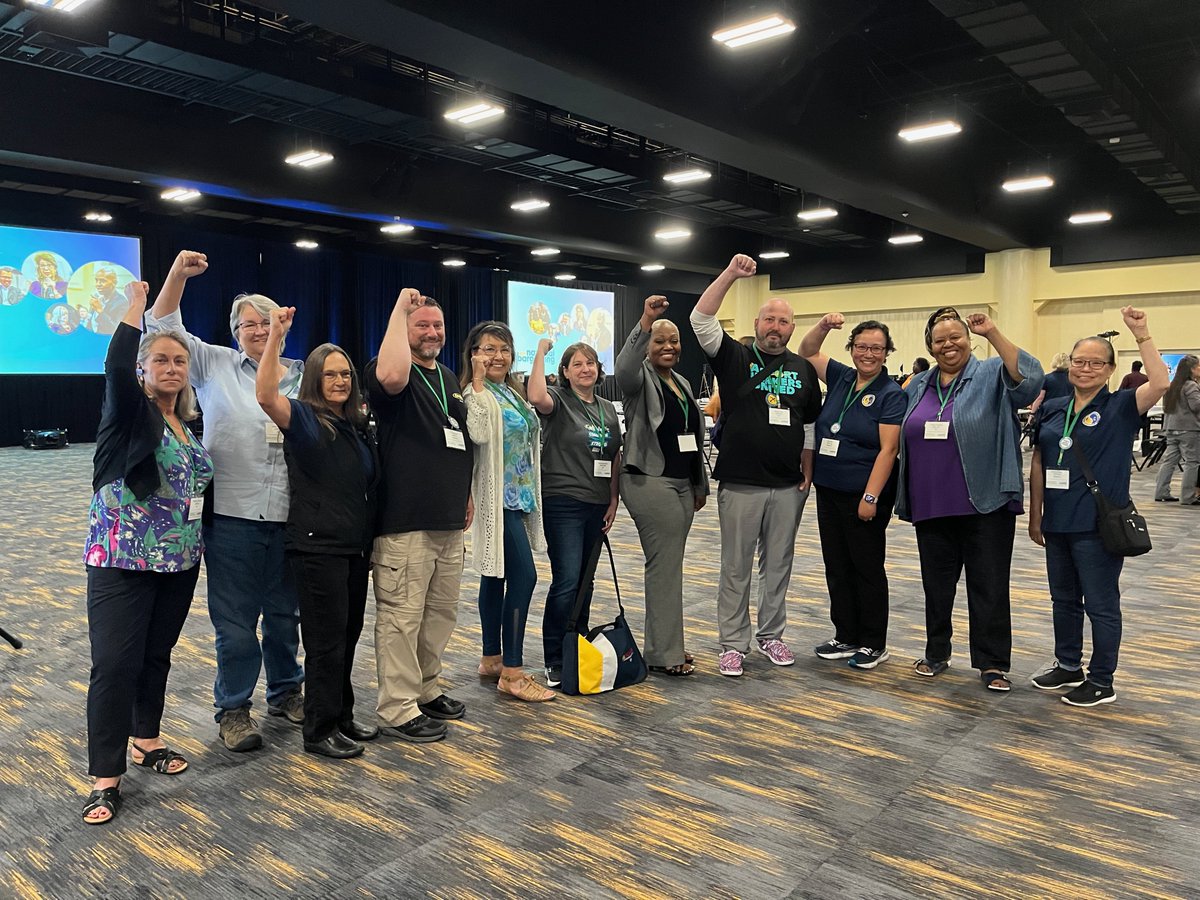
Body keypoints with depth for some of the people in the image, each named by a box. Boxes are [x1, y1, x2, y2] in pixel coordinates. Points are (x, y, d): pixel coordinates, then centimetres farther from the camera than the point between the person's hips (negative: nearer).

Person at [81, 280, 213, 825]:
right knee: (115, 664, -6)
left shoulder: (190, 423, 10)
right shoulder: (129, 412, -7)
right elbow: (115, 365, -27)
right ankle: (105, 778, 2)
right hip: (122, 560, -6)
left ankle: (146, 740, 33)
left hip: (179, 560, 6)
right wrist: (136, 306, -18)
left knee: (157, 655, 16)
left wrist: (199, 546, 15)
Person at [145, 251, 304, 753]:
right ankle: (233, 709, 20)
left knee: (285, 612, 16)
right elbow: (164, 329, 2)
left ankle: (285, 691, 34)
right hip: (232, 517, -2)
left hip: (291, 519, 2)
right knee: (235, 618, 4)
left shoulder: (303, 378, 9)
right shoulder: (217, 366, 5)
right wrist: (177, 275, -11)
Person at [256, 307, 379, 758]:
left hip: (355, 547, 7)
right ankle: (319, 732, 14)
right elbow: (266, 396, -29)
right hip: (318, 547, -7)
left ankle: (342, 717, 29)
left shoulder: (357, 426, 12)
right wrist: (276, 336, -35)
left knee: (348, 635, 15)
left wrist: (370, 542, 17)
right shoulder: (303, 418, -7)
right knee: (327, 640, 0)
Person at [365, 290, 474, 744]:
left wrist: (466, 496, 22)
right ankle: (398, 710, 9)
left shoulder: (451, 380, 18)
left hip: (449, 523, 9)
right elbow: (392, 376, -35)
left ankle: (426, 690, 31)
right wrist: (400, 306, -25)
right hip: (404, 524, -8)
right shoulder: (397, 373, -8)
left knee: (441, 613, 17)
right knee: (402, 617, -2)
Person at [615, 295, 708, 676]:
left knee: (668, 565, 13)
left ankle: (663, 644, 23)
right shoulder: (642, 379, -5)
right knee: (665, 565, -7)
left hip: (682, 484, 8)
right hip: (650, 483, -8)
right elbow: (624, 367, -32)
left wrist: (700, 485, 23)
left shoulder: (683, 384, 18)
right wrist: (645, 321, -43)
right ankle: (664, 654, 2)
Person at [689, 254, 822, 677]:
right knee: (736, 568, 4)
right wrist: (730, 274, -19)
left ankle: (771, 635, 27)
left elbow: (811, 425, 14)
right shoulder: (734, 357, 1)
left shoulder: (803, 369, 10)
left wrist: (807, 471, 8)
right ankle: (733, 644, 14)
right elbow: (701, 320, -12)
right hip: (740, 484, -3)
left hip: (787, 487, 3)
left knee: (778, 565, 13)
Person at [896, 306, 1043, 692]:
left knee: (989, 586, 3)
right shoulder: (918, 386, 13)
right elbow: (901, 439, 20)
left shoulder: (992, 375, -2)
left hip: (985, 502, -4)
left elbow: (1030, 378, -23)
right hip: (932, 505, 5)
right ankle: (936, 653, 27)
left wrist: (993, 334, -26)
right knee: (936, 583, 13)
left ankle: (993, 663, 14)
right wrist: (905, 495, 15)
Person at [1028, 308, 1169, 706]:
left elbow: (1160, 383, -26)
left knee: (1100, 604, 5)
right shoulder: (1052, 409, 7)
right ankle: (1068, 666, 34)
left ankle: (1101, 681, 18)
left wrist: (1141, 334, -27)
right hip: (1058, 522, 6)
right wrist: (1035, 515, 10)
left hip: (1098, 524, -5)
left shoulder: (1120, 407, -6)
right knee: (1063, 599, 18)